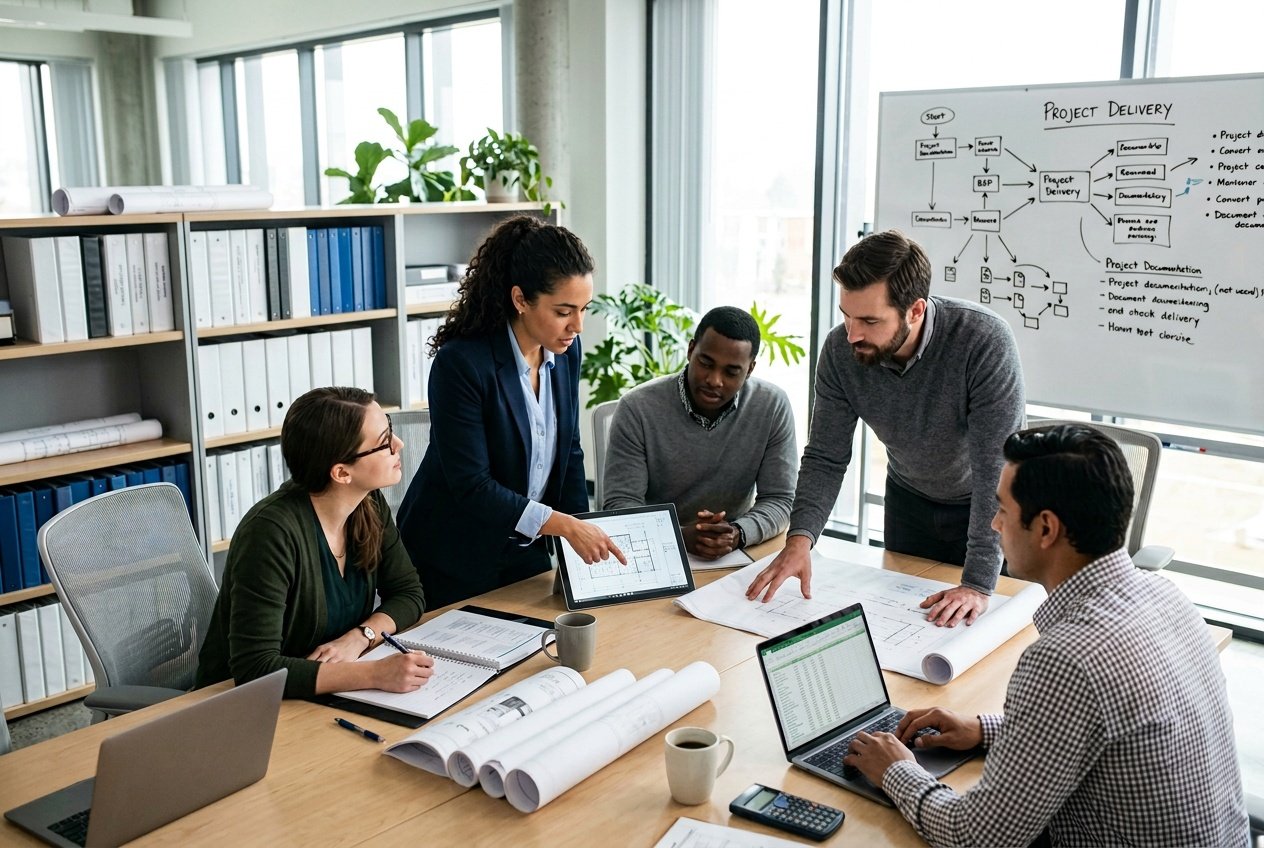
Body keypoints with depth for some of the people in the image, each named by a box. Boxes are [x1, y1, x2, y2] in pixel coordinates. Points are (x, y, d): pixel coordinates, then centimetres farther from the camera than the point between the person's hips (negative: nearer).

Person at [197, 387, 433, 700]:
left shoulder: (370, 506, -5)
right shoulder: (272, 531, -26)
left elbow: (408, 592, 5)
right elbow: (255, 668, -29)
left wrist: (359, 637, -15)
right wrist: (375, 674, -35)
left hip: (328, 697, 6)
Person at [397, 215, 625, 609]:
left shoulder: (565, 351, -3)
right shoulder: (461, 363, -24)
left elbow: (569, 452, 6)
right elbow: (471, 484, -25)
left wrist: (583, 536, -2)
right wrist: (565, 525, -29)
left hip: (525, 550, 6)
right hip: (454, 564, -6)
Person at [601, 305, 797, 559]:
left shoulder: (773, 407, -8)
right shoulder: (637, 408, -13)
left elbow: (779, 500, -6)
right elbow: (620, 504, -14)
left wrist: (737, 534, -26)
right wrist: (680, 537, -31)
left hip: (733, 556, 2)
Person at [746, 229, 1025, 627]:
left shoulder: (985, 341, -36)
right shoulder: (840, 350, -23)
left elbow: (998, 467, -36)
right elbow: (825, 458, -17)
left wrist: (978, 584, -39)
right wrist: (800, 538, -34)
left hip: (988, 505, -3)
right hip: (909, 500, 4)